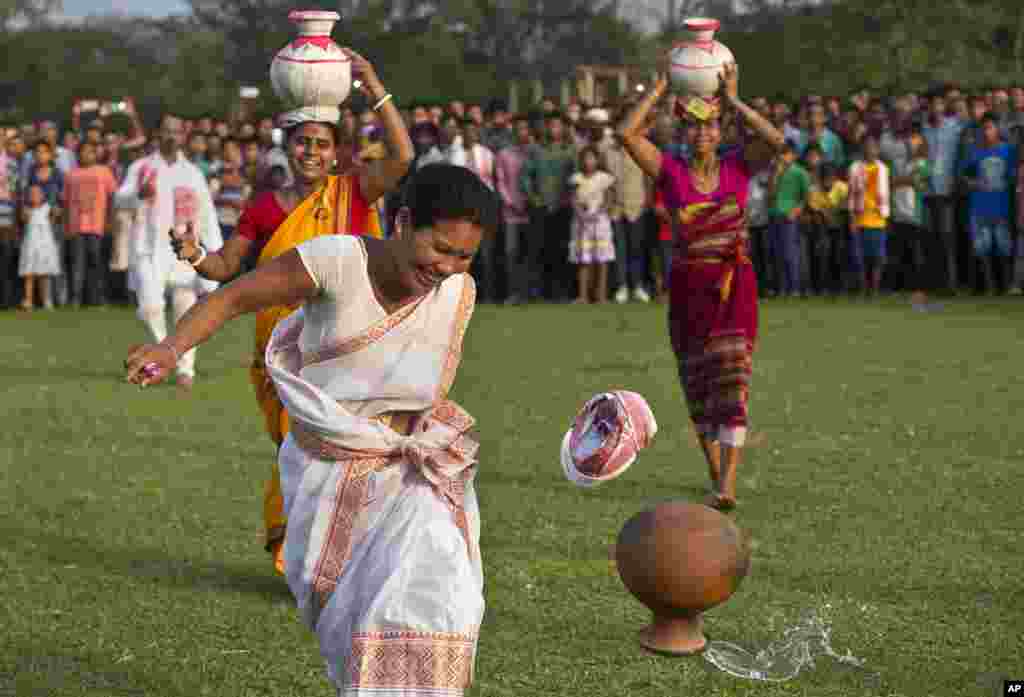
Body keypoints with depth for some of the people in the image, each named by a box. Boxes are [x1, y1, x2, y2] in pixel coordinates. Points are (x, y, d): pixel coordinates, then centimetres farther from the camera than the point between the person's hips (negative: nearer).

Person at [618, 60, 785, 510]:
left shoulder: (737, 167, 1)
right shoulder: (671, 173, -1)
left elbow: (776, 140, -17)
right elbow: (627, 134, -14)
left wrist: (733, 99, -15)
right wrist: (659, 88, -13)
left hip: (734, 286, -1)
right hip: (689, 288, 1)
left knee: (731, 379, -12)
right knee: (697, 383, 10)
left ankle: (726, 485, -20)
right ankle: (715, 475, 25)